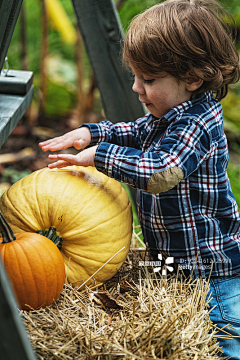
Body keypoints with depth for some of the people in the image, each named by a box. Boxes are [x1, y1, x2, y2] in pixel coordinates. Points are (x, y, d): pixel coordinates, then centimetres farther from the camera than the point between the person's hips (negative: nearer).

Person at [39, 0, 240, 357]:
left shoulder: (197, 125, -26)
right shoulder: (171, 115, 4)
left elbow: (160, 172, -39)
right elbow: (137, 133, 19)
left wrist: (98, 154, -29)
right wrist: (89, 133, 1)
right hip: (177, 261, 10)